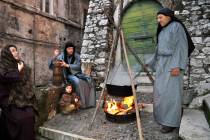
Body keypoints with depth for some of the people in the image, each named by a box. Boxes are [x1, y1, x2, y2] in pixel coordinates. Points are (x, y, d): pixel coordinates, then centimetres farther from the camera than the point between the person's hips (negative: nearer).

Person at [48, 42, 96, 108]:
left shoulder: (77, 56, -2)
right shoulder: (62, 56, -7)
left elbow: (78, 66, -14)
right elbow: (51, 64, -10)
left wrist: (67, 65, -27)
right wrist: (54, 57, -30)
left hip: (77, 73, 3)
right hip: (68, 75, -3)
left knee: (89, 80, -19)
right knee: (77, 81, -34)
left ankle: (89, 101, -6)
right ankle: (80, 102, -19)